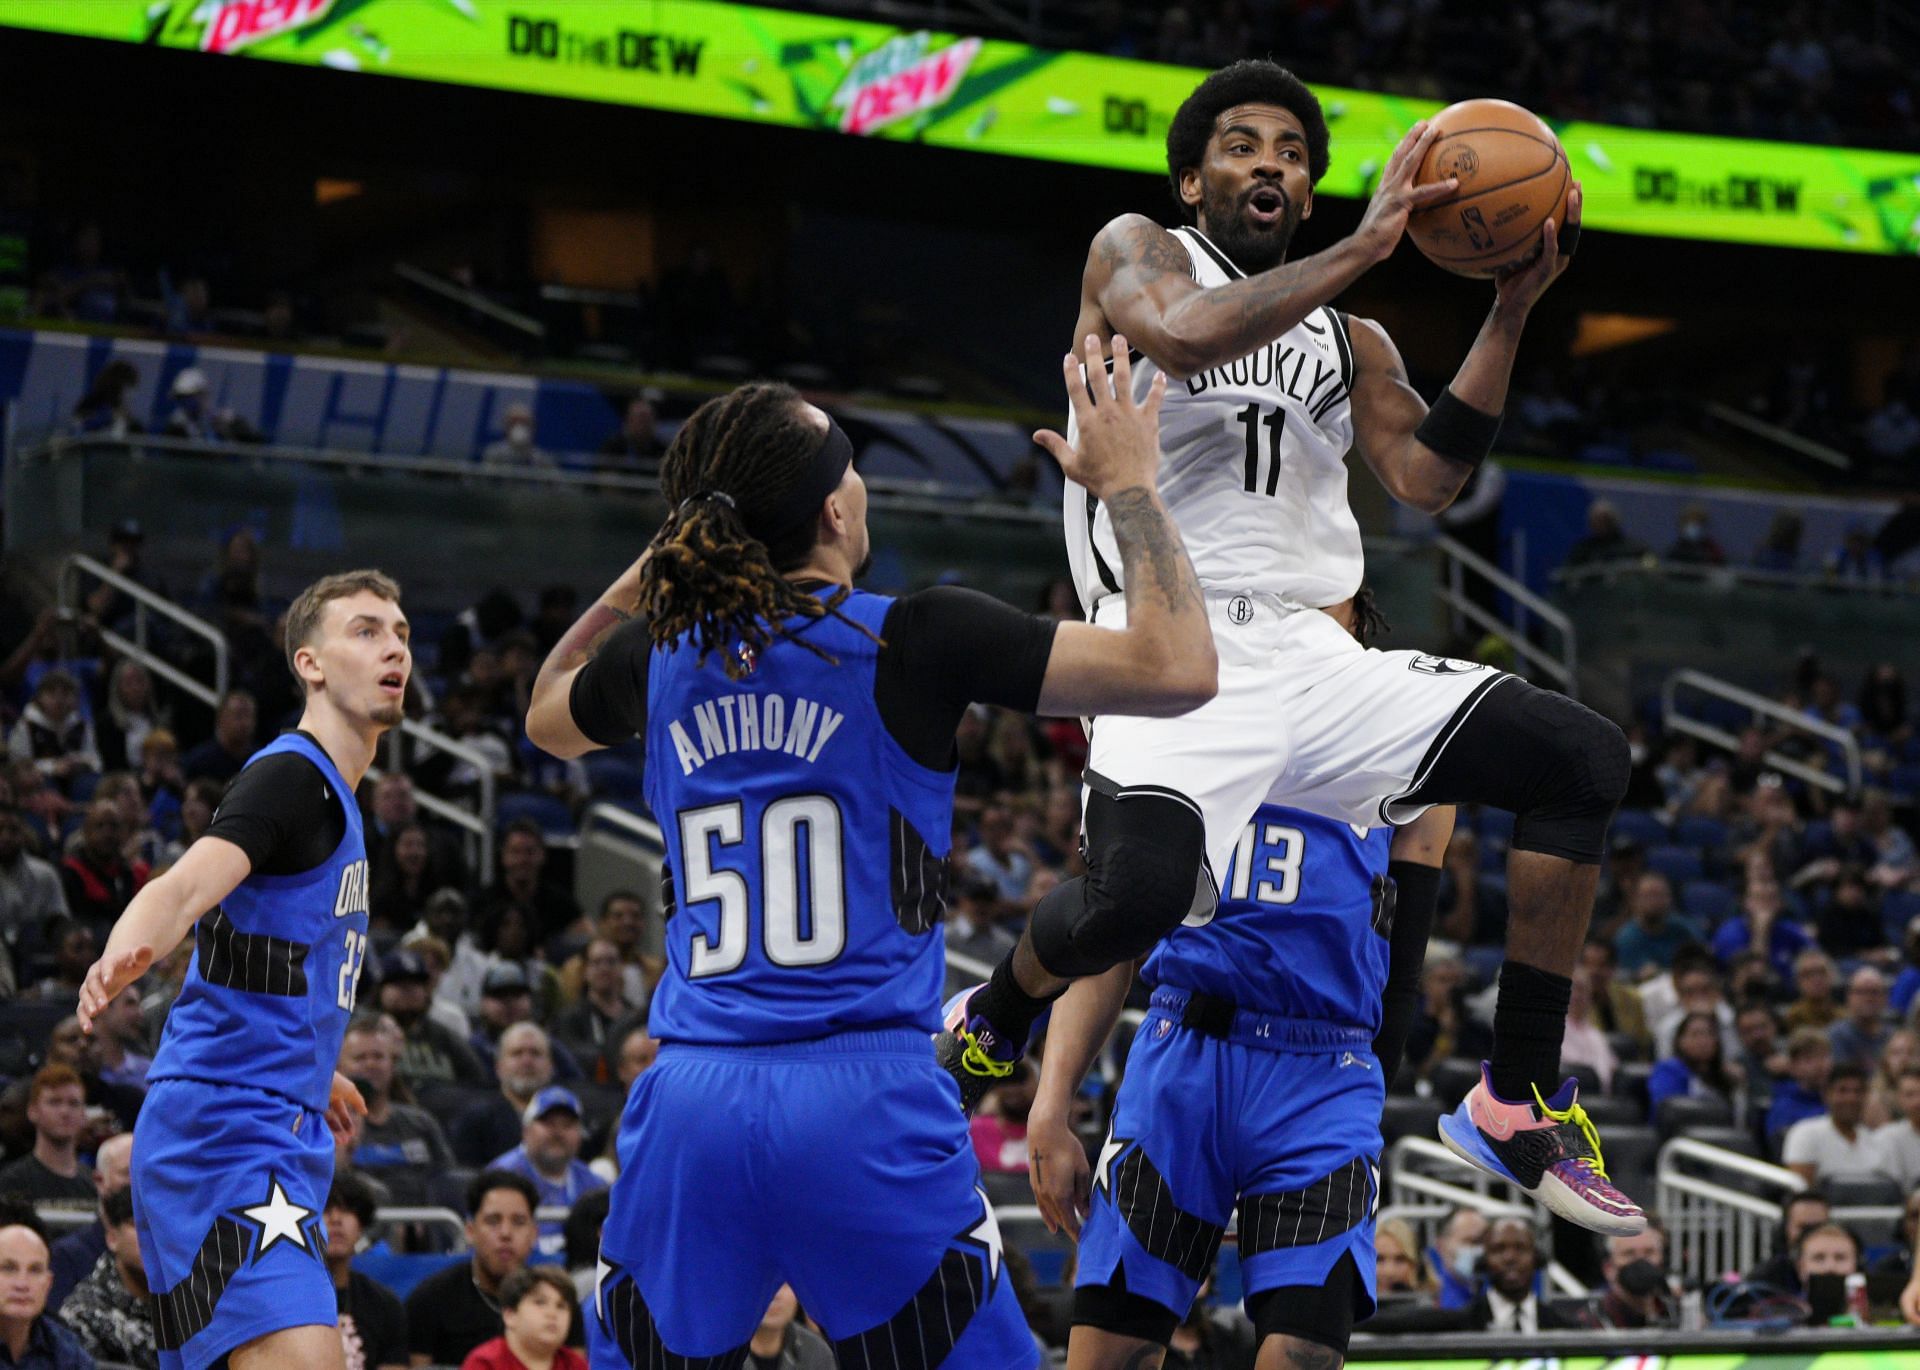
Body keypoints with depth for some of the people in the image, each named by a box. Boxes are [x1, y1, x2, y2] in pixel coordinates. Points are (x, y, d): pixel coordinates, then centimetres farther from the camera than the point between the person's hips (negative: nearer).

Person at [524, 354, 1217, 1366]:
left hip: (689, 1103, 4)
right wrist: (1127, 485, 6)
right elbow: (1178, 668, -6)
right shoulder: (913, 639, -6)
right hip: (863, 1103, -4)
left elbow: (546, 720, 34)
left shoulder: (658, 653, 9)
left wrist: (638, 577, 29)